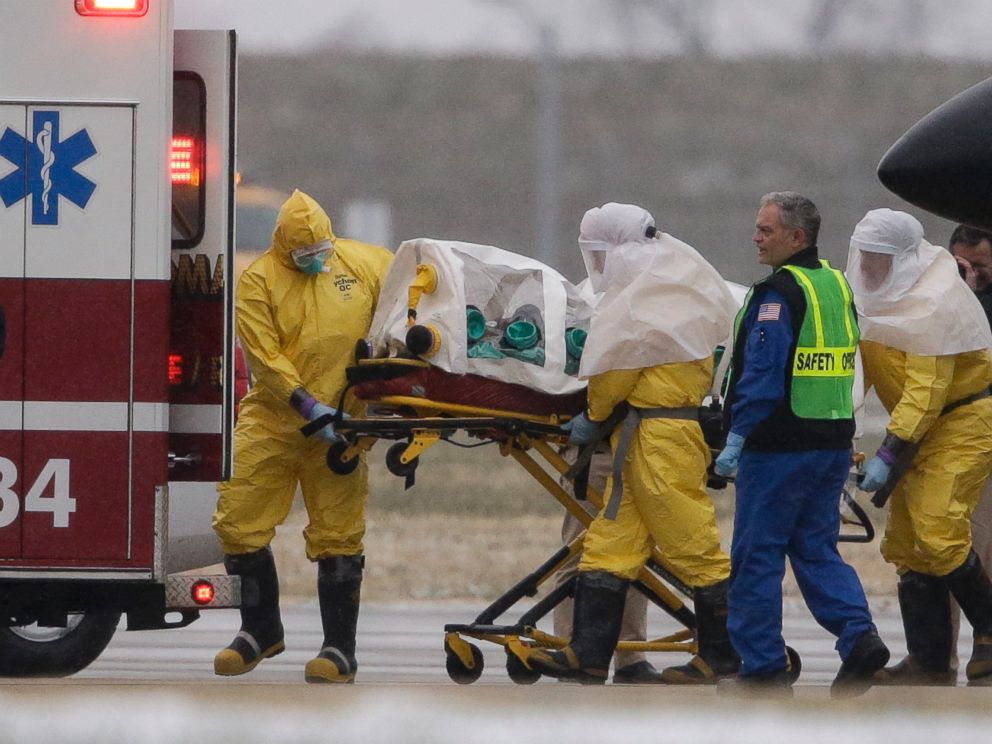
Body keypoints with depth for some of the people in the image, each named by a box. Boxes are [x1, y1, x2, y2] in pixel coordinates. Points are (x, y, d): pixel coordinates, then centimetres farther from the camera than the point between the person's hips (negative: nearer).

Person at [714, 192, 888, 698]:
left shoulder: (779, 292, -14)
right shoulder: (837, 286, 12)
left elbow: (763, 372, -20)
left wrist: (737, 437, -19)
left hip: (779, 446, -8)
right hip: (833, 443, 8)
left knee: (756, 556, 1)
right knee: (815, 548, 14)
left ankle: (762, 665, 3)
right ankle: (858, 636, -5)